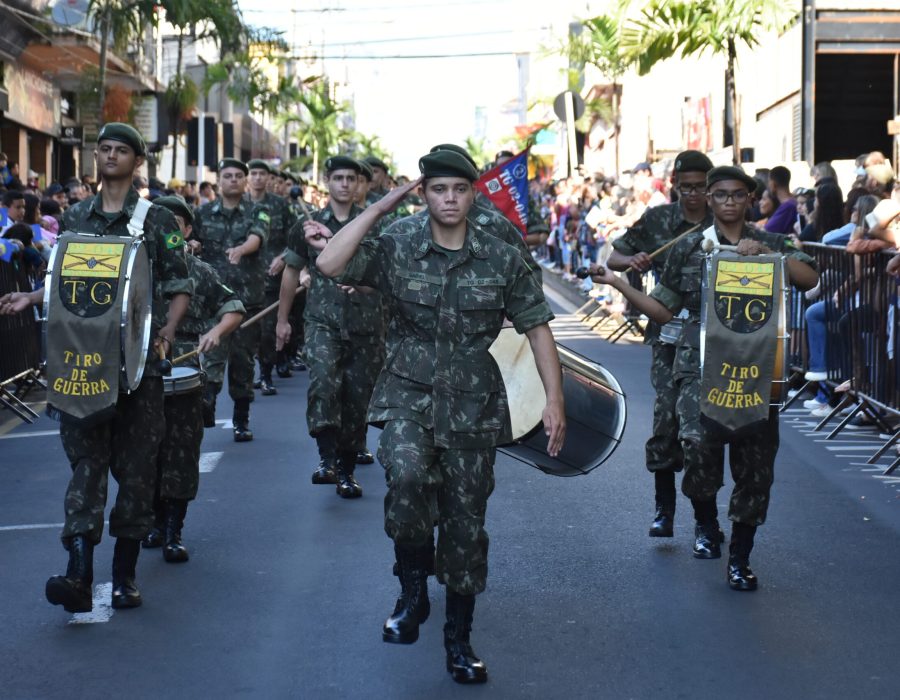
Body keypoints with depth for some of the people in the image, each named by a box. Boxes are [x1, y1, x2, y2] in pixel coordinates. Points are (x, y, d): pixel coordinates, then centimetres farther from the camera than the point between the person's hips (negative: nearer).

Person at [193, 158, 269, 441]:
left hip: (248, 296, 0)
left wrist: (241, 249, -36)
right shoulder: (203, 213, 9)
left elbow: (257, 237, -17)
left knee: (243, 358, 6)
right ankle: (207, 404, -25)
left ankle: (241, 420, 14)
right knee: (214, 352, -16)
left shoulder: (257, 212, 3)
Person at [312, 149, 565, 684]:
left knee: (466, 523, 7)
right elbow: (330, 264, -16)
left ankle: (460, 639, 24)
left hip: (473, 406, 1)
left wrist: (555, 401, -6)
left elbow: (538, 330, 2)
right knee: (406, 476, -32)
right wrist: (380, 207, -12)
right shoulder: (396, 252, -2)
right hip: (409, 397, -1)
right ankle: (413, 591, -8)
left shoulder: (502, 260, 1)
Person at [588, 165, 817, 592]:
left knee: (755, 462, 1)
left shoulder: (771, 244, 10)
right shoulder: (689, 248, 10)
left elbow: (810, 279, -6)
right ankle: (705, 524, 8)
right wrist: (618, 284, 1)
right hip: (701, 363, -1)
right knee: (699, 442, -22)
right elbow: (663, 310, 11)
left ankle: (740, 558, 15)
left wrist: (764, 252, -16)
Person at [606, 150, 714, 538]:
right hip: (669, 334, -1)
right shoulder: (658, 219, 3)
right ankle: (664, 509, 0)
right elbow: (613, 258, 8)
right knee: (667, 413, -11)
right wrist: (632, 261, -15)